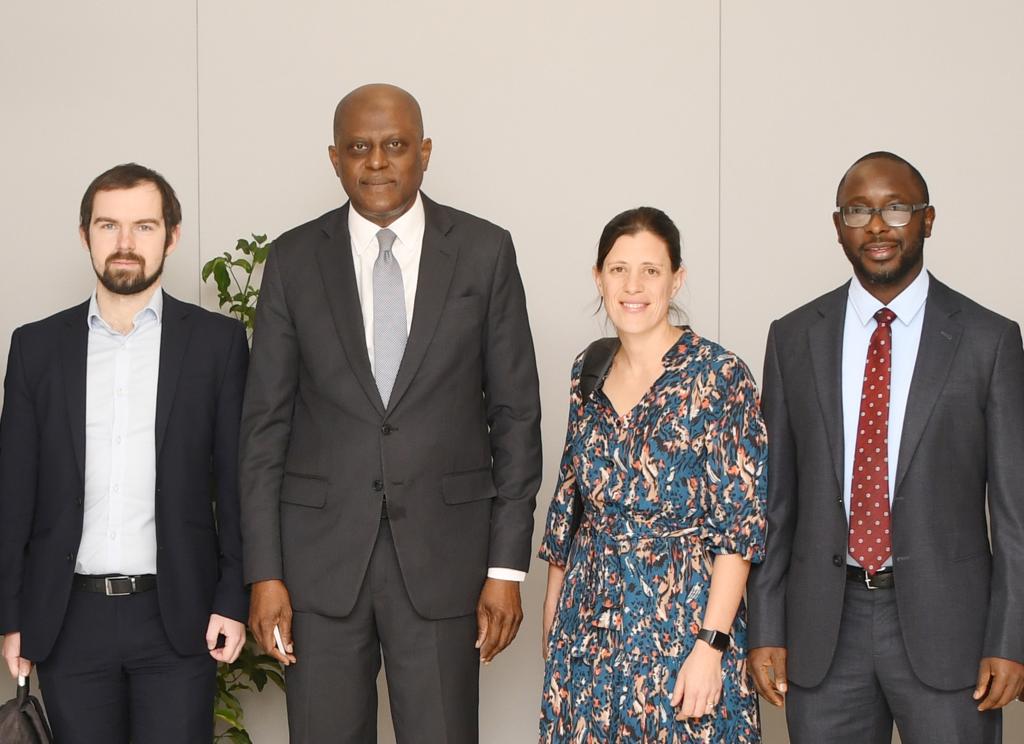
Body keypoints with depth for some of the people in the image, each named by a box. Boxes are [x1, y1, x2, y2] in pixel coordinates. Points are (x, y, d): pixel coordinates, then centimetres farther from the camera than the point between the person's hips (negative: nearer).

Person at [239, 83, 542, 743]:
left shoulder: (485, 252, 1)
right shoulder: (295, 261, 4)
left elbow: (516, 414, 2)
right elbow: (265, 423, 4)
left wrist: (508, 566, -2)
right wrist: (264, 571, -2)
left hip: (443, 551, -1)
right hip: (321, 553, 1)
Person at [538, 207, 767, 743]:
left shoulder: (720, 376, -10)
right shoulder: (588, 372, 7)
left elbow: (740, 522, -12)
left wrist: (711, 643, -18)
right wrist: (551, 612, 14)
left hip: (681, 618, -5)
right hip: (589, 621, 5)